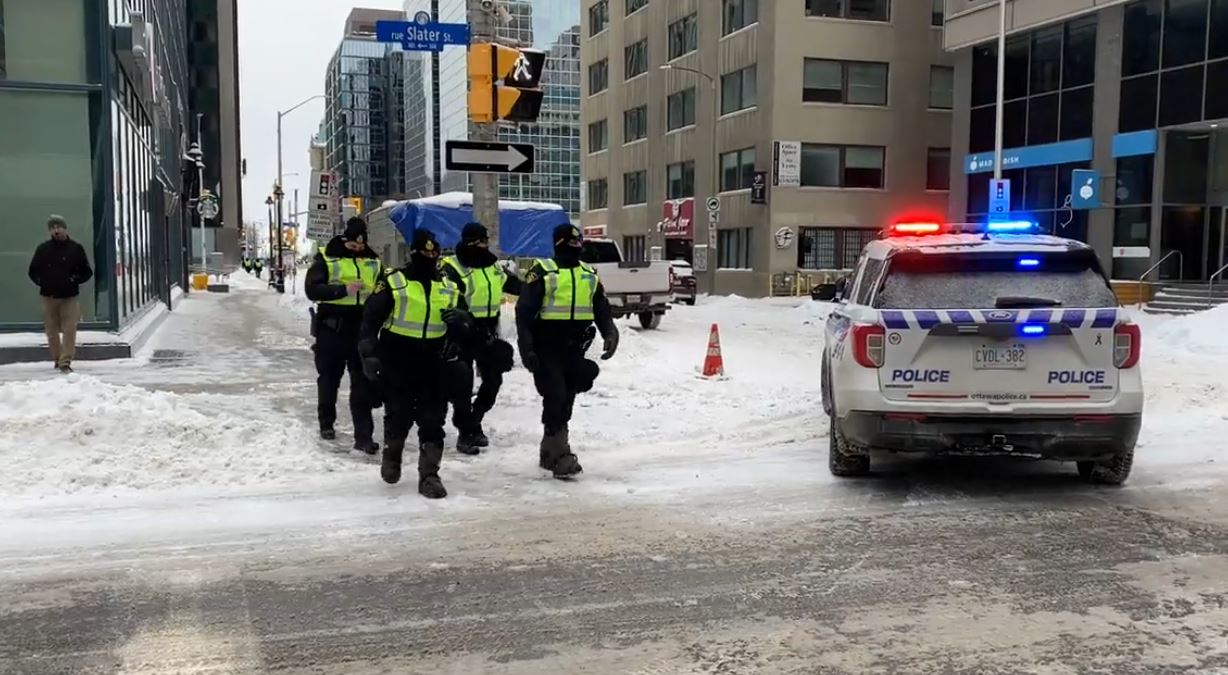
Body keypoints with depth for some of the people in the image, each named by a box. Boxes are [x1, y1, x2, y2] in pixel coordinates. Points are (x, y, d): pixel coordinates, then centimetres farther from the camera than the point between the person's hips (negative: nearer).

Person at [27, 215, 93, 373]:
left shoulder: (76, 248, 2)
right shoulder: (43, 249, 5)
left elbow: (87, 272, 8)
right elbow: (33, 271, 15)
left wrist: (75, 280, -6)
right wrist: (41, 282, 2)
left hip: (70, 296, -2)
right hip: (49, 296, 2)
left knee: (69, 330, -10)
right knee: (52, 331, 6)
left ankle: (65, 361, -10)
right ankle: (57, 359, 22)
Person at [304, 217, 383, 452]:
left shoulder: (373, 262, 8)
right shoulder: (326, 259, -4)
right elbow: (312, 289, -15)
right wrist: (343, 289, -25)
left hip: (362, 329, 3)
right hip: (332, 328, -3)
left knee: (363, 382, -1)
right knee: (329, 378, 13)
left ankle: (364, 435, 1)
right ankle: (326, 423, 31)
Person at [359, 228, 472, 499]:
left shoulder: (448, 287, 8)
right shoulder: (393, 283, -5)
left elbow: (463, 323, 13)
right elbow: (371, 319, -7)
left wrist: (461, 320, -12)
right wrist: (369, 353, -17)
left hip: (433, 366, 3)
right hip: (397, 365, -3)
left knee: (433, 421, 0)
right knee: (398, 417, 10)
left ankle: (429, 476, 7)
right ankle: (392, 455, 38)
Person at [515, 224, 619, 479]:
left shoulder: (589, 275, 14)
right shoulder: (542, 272, -4)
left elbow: (602, 309, 15)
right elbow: (524, 312, -8)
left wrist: (610, 333, -4)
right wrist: (526, 348, -15)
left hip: (575, 349, 6)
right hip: (547, 348, -6)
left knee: (566, 401, 11)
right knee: (555, 398, -13)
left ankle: (549, 453, 24)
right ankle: (560, 455, -12)